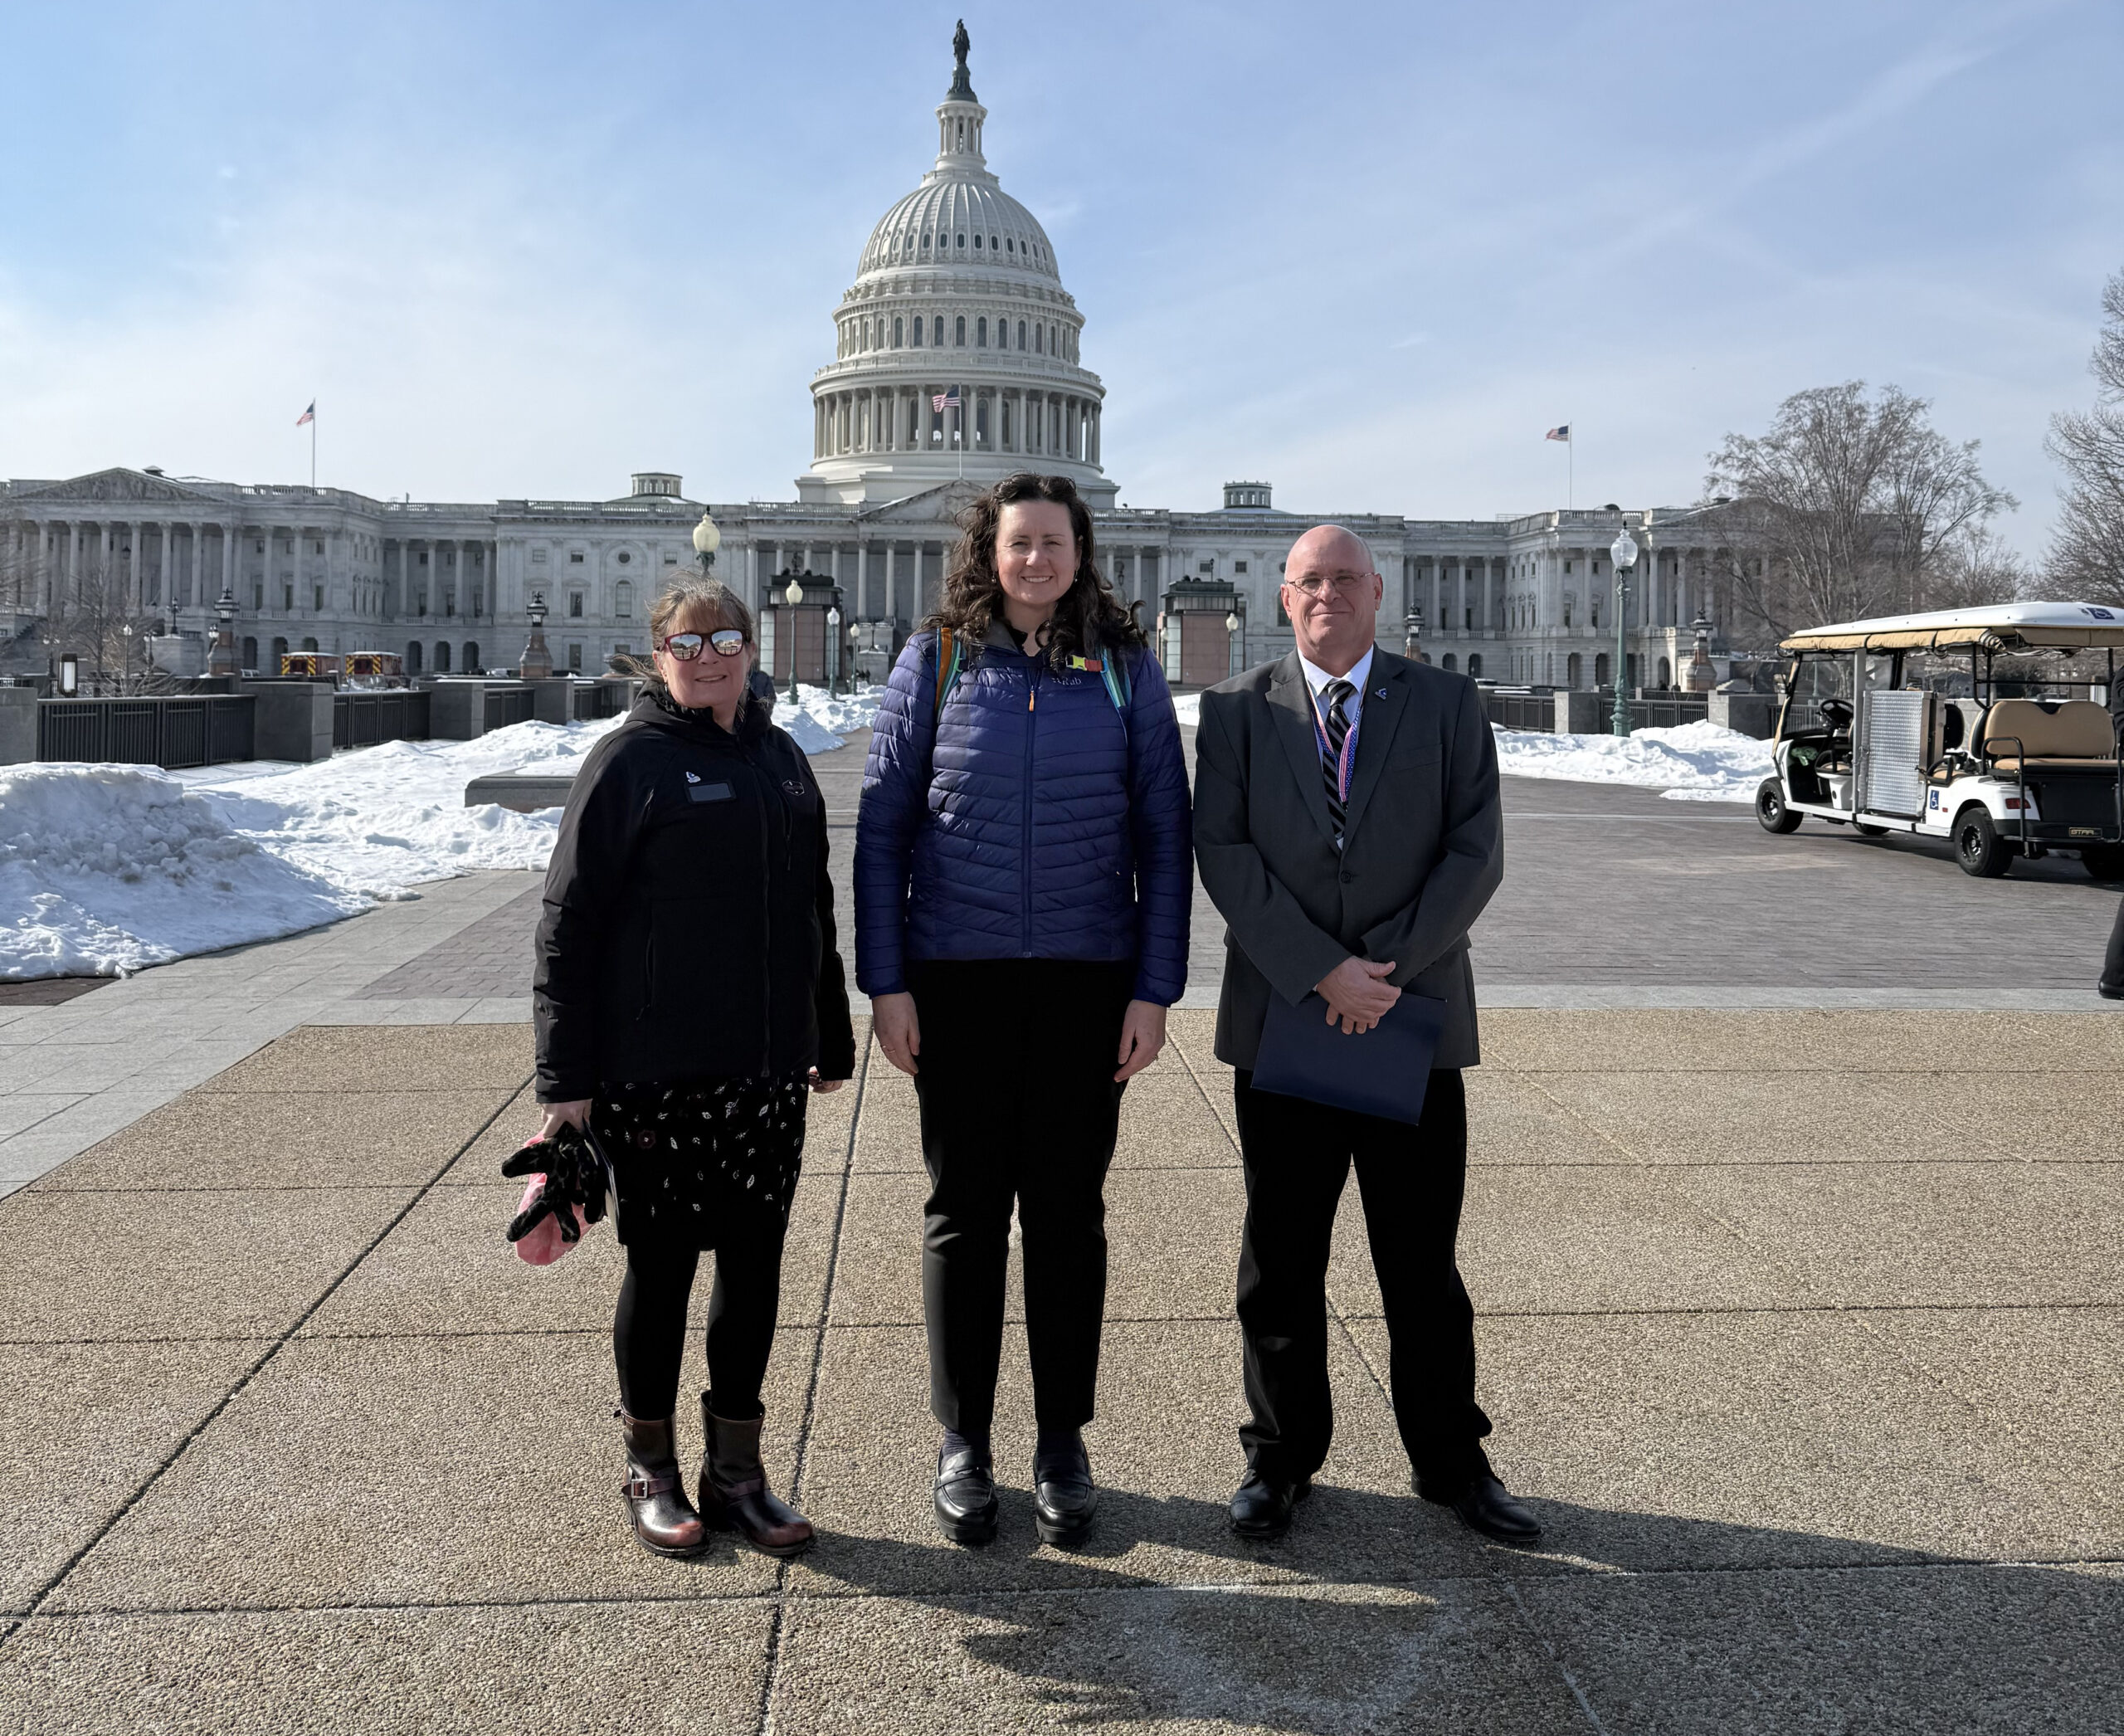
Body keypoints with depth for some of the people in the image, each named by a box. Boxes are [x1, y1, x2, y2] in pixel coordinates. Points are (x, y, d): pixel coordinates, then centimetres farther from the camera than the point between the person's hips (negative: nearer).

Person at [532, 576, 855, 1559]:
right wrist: (565, 1077, -13)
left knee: (755, 1264, 10)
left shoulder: (781, 759, 12)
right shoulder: (631, 761, -6)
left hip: (767, 1071, 5)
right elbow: (568, 924, -9)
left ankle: (736, 1471, 24)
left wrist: (832, 1037, 21)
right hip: (654, 1073, -5)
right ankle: (652, 1471, 24)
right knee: (661, 1266, 6)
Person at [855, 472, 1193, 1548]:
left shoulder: (1125, 669, 3)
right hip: (958, 977, 0)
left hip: (1087, 978, 1)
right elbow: (882, 827, 2)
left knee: (1068, 1210, 8)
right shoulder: (936, 661, 2)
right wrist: (885, 983, -4)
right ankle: (962, 1440, 23)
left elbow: (1163, 837, 3)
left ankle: (1063, 1441, 23)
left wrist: (1154, 990, -3)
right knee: (965, 1210, 8)